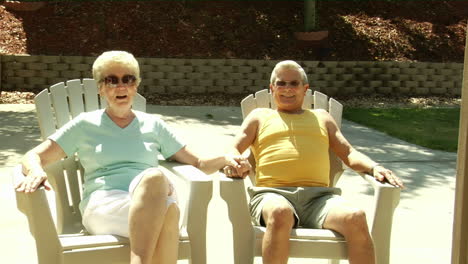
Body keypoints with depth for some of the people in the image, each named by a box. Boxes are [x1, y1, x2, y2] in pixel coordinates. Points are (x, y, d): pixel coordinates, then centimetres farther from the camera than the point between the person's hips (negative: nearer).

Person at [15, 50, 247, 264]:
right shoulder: (85, 125, 15)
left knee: (168, 209, -39)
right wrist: (36, 170, -14)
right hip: (102, 207, -2)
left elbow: (198, 164, 19)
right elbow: (34, 156, 11)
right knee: (155, 176, -36)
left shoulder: (153, 125, 20)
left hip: (153, 207, 2)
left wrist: (225, 159, -2)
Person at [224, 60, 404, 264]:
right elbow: (233, 150, 16)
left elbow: (349, 154, 24)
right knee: (280, 213, -40)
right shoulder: (260, 116, 26)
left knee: (356, 218, -31)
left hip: (319, 196, 2)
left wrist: (374, 167, 1)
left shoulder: (322, 117, 31)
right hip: (273, 194, -2)